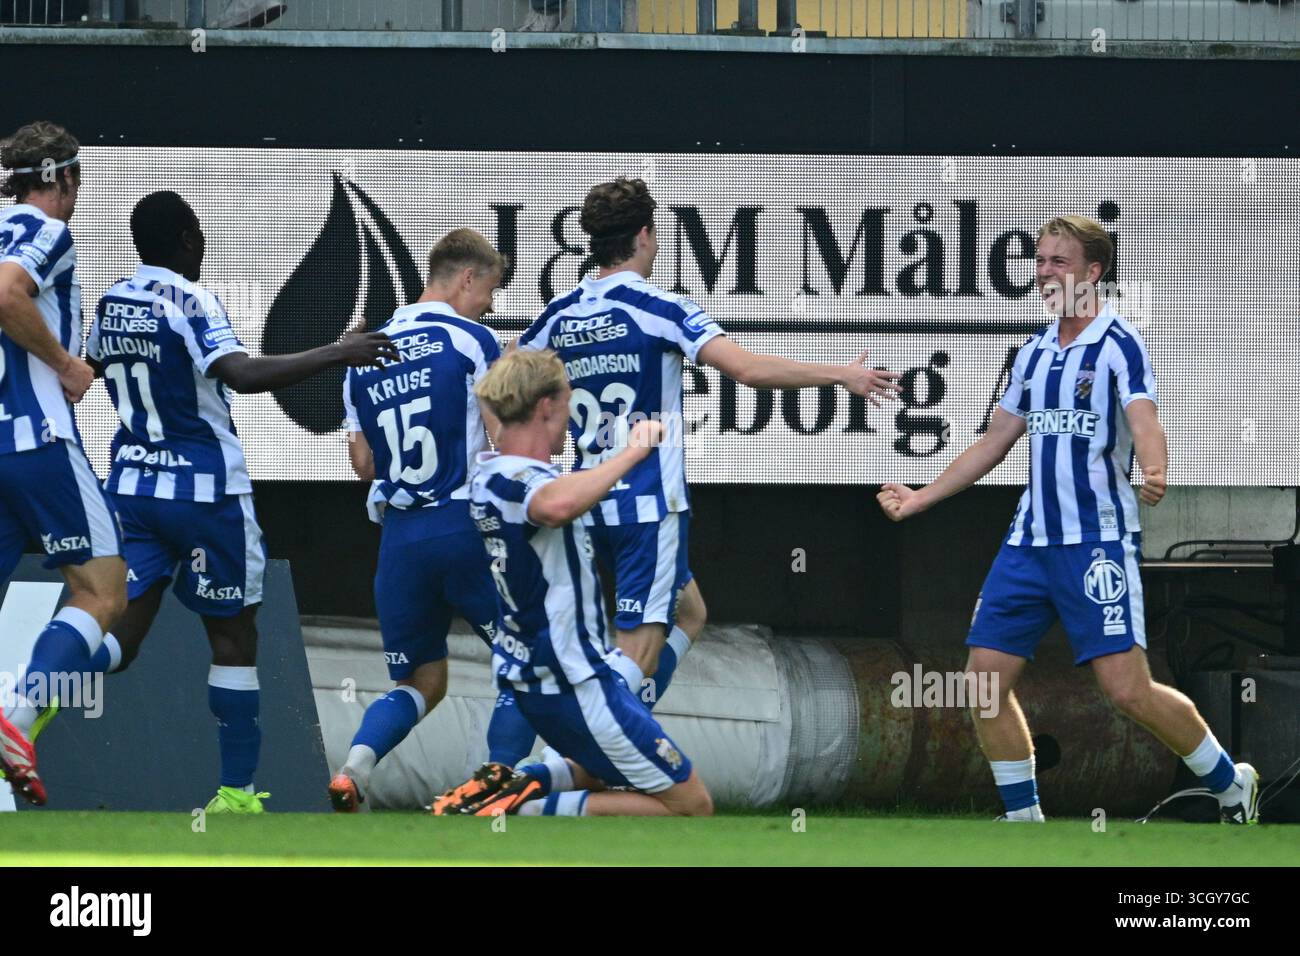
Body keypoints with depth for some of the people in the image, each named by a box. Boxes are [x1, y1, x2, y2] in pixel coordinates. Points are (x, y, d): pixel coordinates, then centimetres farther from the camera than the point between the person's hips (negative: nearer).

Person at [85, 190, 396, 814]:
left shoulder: (112, 302, 7)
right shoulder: (189, 300, -14)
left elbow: (90, 366, 29)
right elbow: (241, 374, -30)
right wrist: (337, 355, -30)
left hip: (132, 487, 5)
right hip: (205, 492, -5)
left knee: (120, 635, 4)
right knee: (232, 637, 7)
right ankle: (235, 792, 8)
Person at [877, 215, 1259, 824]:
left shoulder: (1119, 345, -8)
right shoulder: (1034, 352, 14)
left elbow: (1144, 422, -24)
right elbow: (994, 444, 22)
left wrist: (1153, 472, -46)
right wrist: (919, 499, 22)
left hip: (1099, 539, -7)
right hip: (1029, 540, 7)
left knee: (1128, 690, -14)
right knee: (985, 680, -1)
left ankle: (1231, 787, 7)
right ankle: (1024, 819, 11)